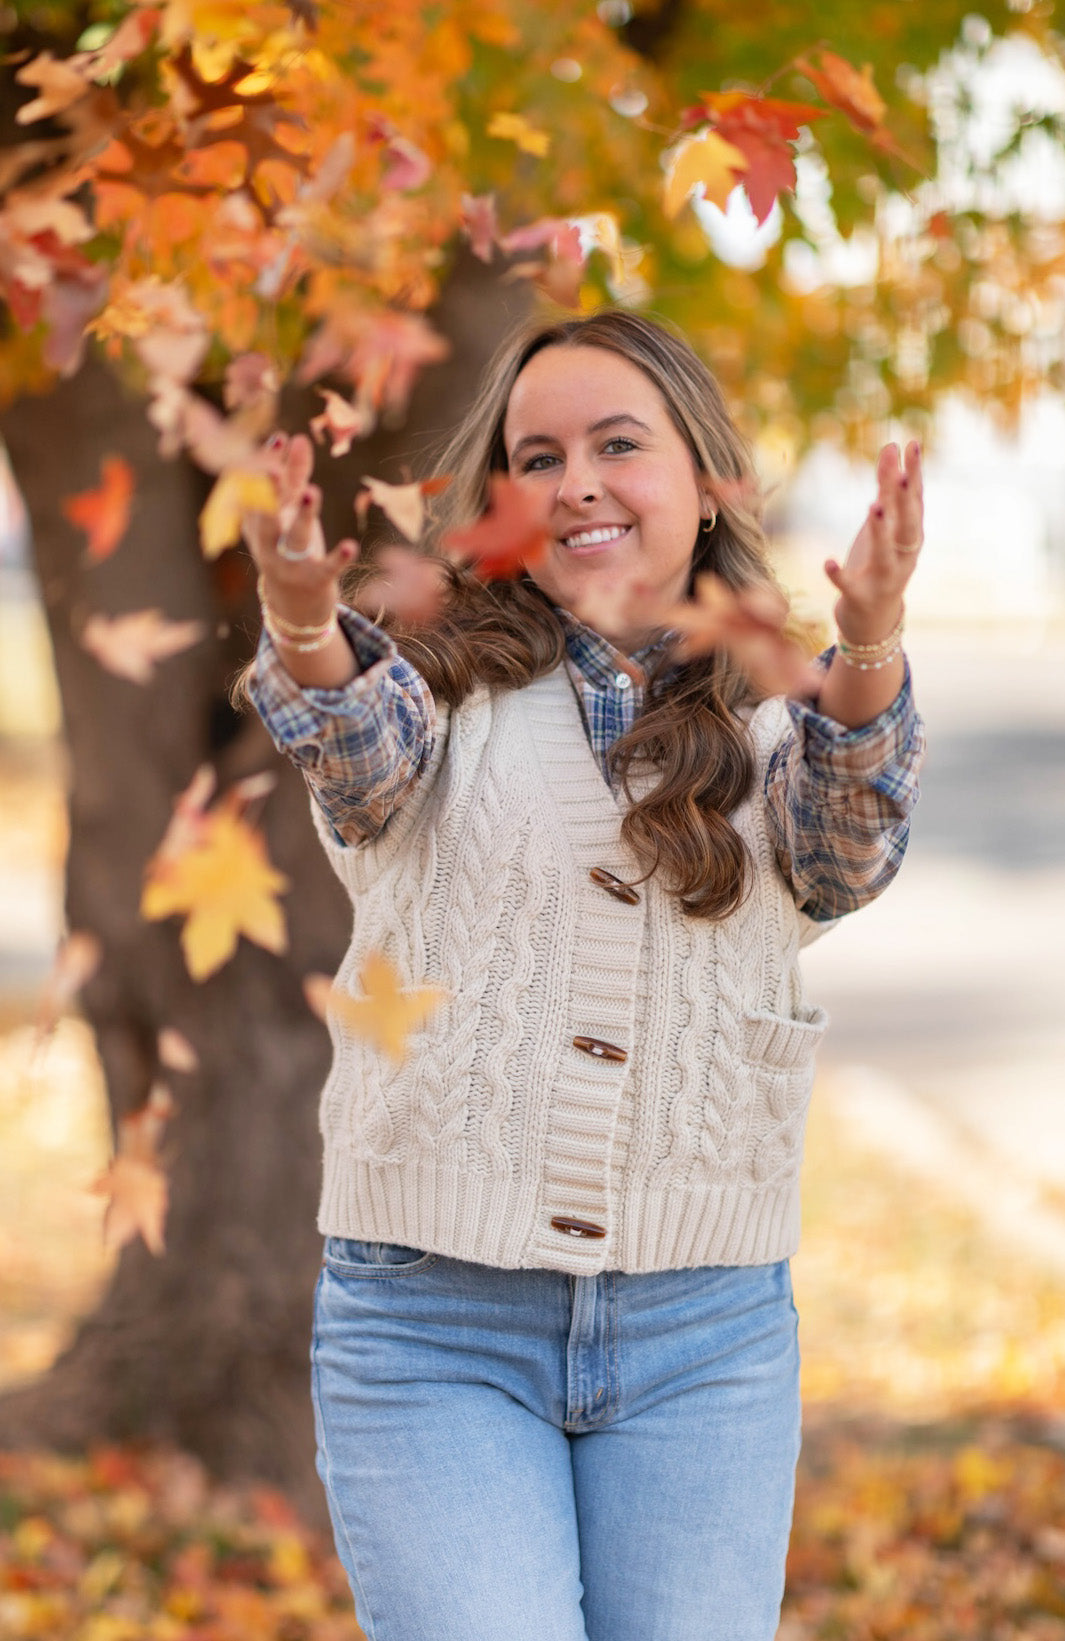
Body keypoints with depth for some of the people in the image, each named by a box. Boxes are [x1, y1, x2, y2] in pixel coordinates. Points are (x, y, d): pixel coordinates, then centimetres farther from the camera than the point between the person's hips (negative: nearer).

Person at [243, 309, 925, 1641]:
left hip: (704, 1336, 2)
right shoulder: (444, 684, 3)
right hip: (432, 1321, -2)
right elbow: (362, 761, -18)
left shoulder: (777, 722, 7)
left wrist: (869, 648, -33)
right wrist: (302, 626, -41)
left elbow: (844, 857, -13)